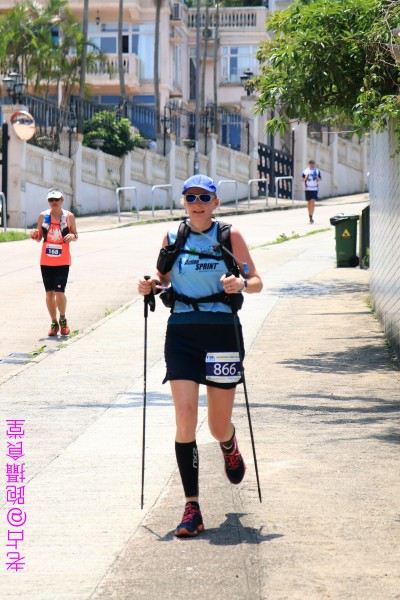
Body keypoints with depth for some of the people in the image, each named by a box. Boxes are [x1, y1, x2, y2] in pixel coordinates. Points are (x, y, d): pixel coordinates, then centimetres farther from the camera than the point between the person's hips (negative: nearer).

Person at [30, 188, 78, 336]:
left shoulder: (69, 216, -1)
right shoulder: (43, 216, 3)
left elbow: (75, 235, 8)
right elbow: (39, 238, 10)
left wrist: (72, 236, -15)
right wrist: (34, 234, -12)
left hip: (63, 261, -2)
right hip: (46, 261, 2)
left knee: (59, 292, -11)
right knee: (49, 293, 4)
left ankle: (63, 320, 12)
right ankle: (54, 323, 17)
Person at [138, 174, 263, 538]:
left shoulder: (230, 236, 2)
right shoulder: (172, 238, 8)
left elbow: (257, 283, 3)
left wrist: (242, 284, -18)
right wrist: (151, 287, -3)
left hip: (222, 331, -1)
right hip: (181, 333, 1)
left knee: (219, 427, 6)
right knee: (185, 416, -13)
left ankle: (230, 447, 46)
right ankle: (192, 508, -9)